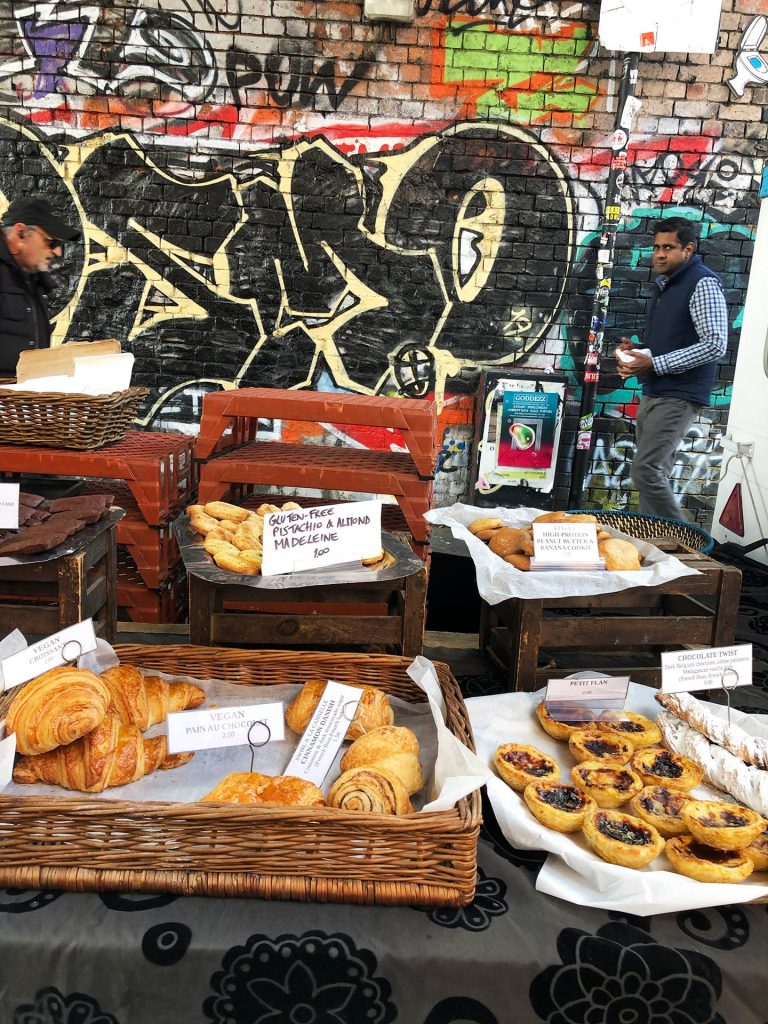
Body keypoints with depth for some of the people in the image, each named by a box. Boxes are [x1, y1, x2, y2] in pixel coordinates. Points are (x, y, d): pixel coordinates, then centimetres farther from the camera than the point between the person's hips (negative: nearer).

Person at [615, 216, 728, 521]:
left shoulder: (702, 283, -9)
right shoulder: (664, 285, 18)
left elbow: (715, 345, -18)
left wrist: (653, 364, -20)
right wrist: (636, 352, 6)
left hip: (679, 396, -9)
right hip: (654, 394, 9)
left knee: (645, 470, -15)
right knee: (657, 473, 9)